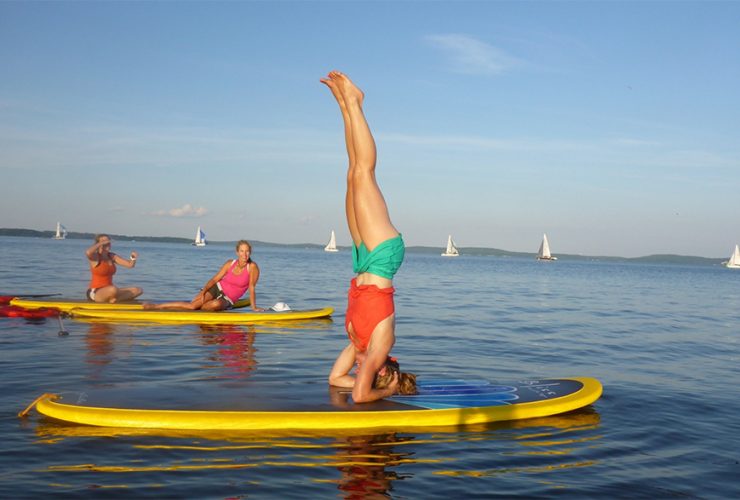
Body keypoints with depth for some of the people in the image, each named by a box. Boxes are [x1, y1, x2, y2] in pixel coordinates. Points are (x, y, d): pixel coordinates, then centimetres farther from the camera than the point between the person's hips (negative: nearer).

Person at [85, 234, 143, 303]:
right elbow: (88, 252, -34)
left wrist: (133, 258, -17)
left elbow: (130, 264, 5)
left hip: (109, 292, 7)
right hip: (94, 293, -7)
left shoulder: (112, 256, 10)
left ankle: (113, 300, -15)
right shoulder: (94, 257, -8)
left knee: (138, 290, -6)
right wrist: (101, 243, -20)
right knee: (113, 289, -41)